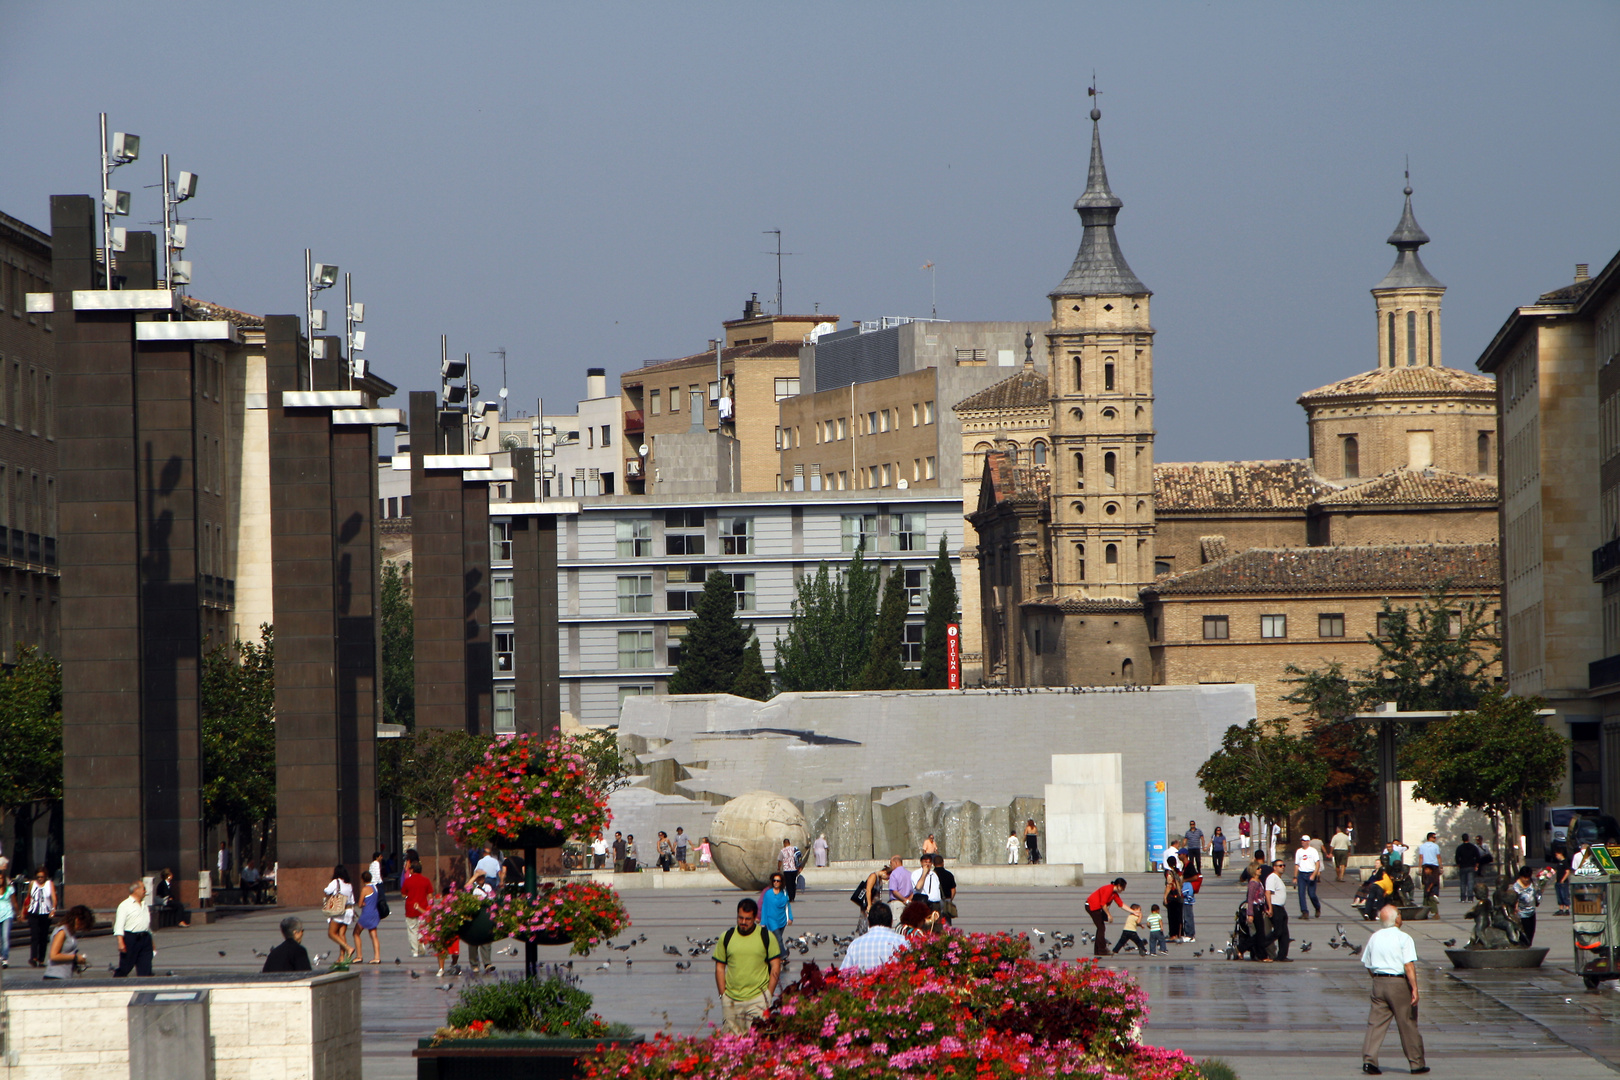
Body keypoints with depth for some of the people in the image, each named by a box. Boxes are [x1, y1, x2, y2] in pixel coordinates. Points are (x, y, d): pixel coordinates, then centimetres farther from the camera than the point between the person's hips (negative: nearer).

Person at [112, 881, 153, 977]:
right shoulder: (125, 905, -4)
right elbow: (119, 926, -9)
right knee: (125, 967, -2)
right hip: (131, 937, -6)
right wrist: (120, 942, -19)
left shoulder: (144, 905, 18)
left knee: (145, 968, 1)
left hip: (145, 938, 6)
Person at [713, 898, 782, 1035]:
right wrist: (722, 994, 5)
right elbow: (720, 967, 12)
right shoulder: (726, 937, 8)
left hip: (757, 998, -3)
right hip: (731, 1001, 3)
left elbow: (775, 966, 3)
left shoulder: (766, 937, 1)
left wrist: (769, 994, -4)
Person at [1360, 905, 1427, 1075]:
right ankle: (1416, 1063, 14)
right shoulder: (1403, 938, -11)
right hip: (1399, 984, -5)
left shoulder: (1374, 938, 8)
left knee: (1376, 1023, 5)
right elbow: (1409, 965, -18)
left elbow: (1366, 963, 16)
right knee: (1408, 1024, 5)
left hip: (1378, 983, 5)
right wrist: (1414, 989, -19)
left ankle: (1369, 1059, -9)